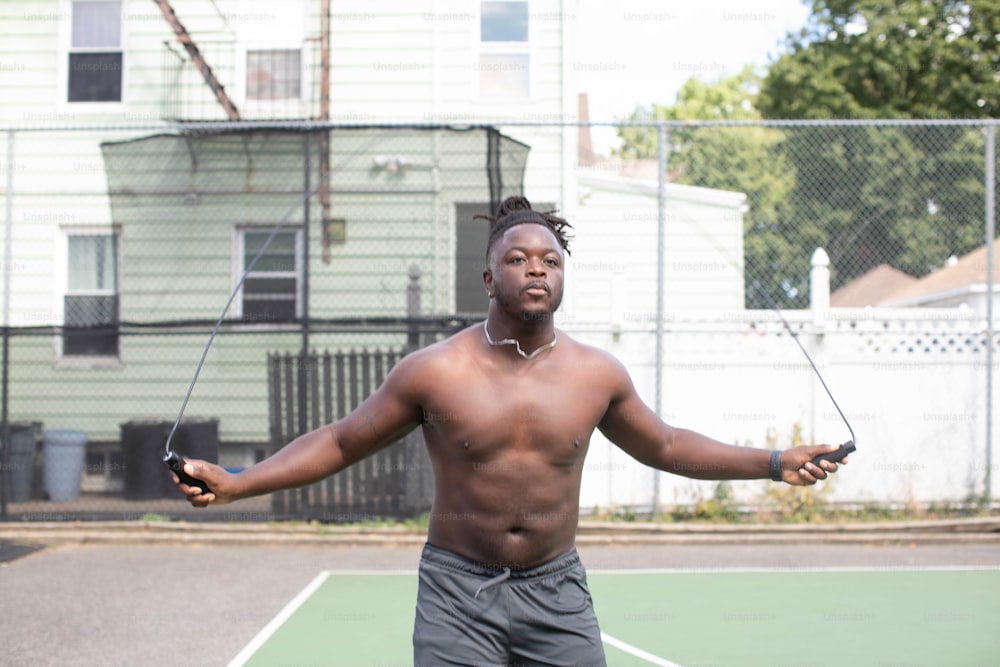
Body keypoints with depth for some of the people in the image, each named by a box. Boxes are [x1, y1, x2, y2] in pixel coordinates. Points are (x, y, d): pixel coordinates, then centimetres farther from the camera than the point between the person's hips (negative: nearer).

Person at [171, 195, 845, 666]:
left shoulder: (597, 375, 2)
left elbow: (665, 445, 17)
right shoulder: (434, 371, -6)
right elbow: (341, 441, 2)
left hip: (557, 589, 2)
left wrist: (775, 463, 14)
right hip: (459, 590, -2)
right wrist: (235, 483, -8)